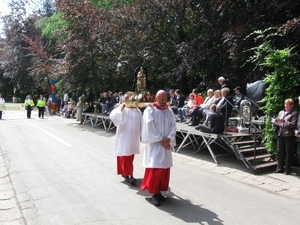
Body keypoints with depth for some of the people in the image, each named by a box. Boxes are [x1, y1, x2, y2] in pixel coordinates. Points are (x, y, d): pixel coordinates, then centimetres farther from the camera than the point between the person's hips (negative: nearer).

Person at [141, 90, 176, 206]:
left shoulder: (169, 111, 9)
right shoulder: (149, 110, -7)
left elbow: (173, 126, 3)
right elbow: (150, 127, -13)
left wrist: (168, 139, -13)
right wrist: (161, 140, -15)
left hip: (166, 144, 5)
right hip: (154, 144, -5)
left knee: (164, 168, 8)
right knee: (155, 169, -8)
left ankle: (159, 191, 20)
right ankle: (154, 193, 5)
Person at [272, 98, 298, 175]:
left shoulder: (294, 114, -1)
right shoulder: (281, 112, 17)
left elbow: (293, 124, -12)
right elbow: (277, 123, 18)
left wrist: (284, 121, -22)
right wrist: (274, 122, -4)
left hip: (289, 136, -5)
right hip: (280, 135, 5)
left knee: (288, 153, 1)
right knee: (280, 152, 8)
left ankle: (288, 169, 10)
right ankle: (279, 168, 16)